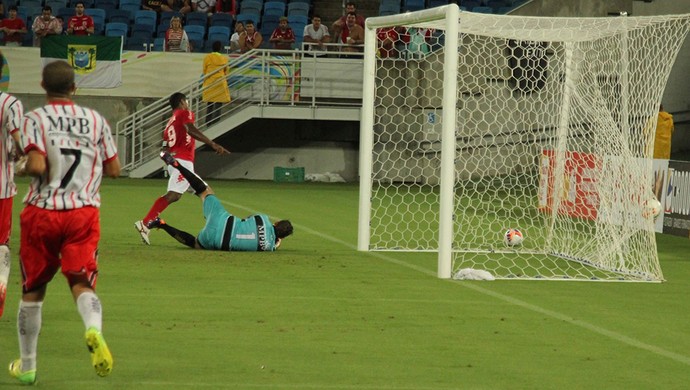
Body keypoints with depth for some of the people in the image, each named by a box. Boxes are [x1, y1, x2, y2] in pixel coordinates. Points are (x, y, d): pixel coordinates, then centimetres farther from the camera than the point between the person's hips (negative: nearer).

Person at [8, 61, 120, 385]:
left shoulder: (35, 118, -6)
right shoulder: (96, 120, 5)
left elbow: (37, 166, -19)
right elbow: (113, 169, 7)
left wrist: (24, 167, 3)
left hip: (41, 210, -1)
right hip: (84, 211, 1)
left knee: (32, 290, 13)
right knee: (82, 282, -5)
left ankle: (26, 366, 22)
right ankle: (94, 327, -39)